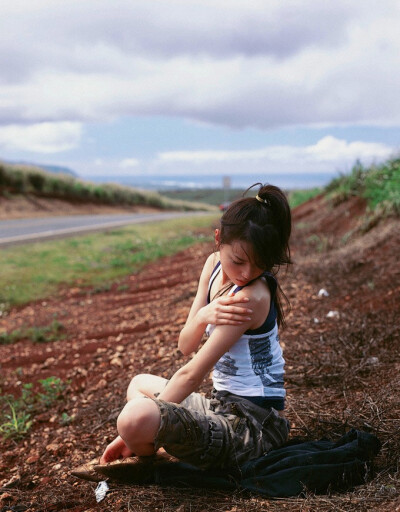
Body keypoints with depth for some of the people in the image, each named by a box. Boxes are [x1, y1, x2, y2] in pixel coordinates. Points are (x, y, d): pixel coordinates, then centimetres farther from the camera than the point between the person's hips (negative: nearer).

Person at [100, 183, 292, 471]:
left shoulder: (252, 297, -23)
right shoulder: (214, 265, 2)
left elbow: (191, 375, -20)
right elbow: (186, 345, 2)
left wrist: (136, 427, -15)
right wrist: (202, 316, -21)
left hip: (252, 427, -9)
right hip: (223, 405, 10)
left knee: (136, 416, -32)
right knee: (139, 384, 31)